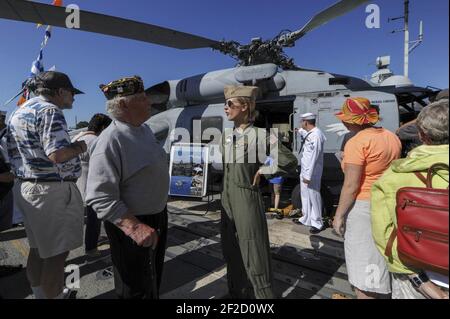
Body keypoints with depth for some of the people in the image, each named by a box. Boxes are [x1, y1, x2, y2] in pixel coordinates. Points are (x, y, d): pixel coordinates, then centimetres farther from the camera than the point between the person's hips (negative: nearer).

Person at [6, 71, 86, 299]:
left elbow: (13, 153, 19)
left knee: (38, 248, 19)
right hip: (53, 190, -10)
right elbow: (57, 154, -26)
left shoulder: (18, 113, 16)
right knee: (57, 253, 1)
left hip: (25, 188, 10)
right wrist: (80, 147, -9)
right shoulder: (50, 111, -15)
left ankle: (39, 295, 33)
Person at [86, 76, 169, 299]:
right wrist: (135, 228, -35)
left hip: (158, 217, 9)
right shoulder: (110, 141, -25)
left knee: (154, 280, 28)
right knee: (138, 290, 13)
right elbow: (100, 197, -29)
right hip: (131, 224, -8)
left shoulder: (145, 130, 3)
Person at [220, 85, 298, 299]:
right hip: (227, 200, 7)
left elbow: (289, 162, -15)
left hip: (247, 200, -7)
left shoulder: (259, 135, -15)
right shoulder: (226, 136, 6)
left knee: (254, 254, 4)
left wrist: (262, 171, -10)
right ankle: (237, 293, 40)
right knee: (231, 253, 19)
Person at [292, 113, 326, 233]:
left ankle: (317, 223, 14)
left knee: (314, 196, 0)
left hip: (312, 172, -10)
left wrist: (308, 175, -25)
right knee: (305, 195, 18)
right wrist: (300, 131, 54)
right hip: (305, 170, 10)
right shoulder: (309, 133, 8)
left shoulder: (316, 135, -20)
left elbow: (313, 157, -24)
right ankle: (306, 218, 32)